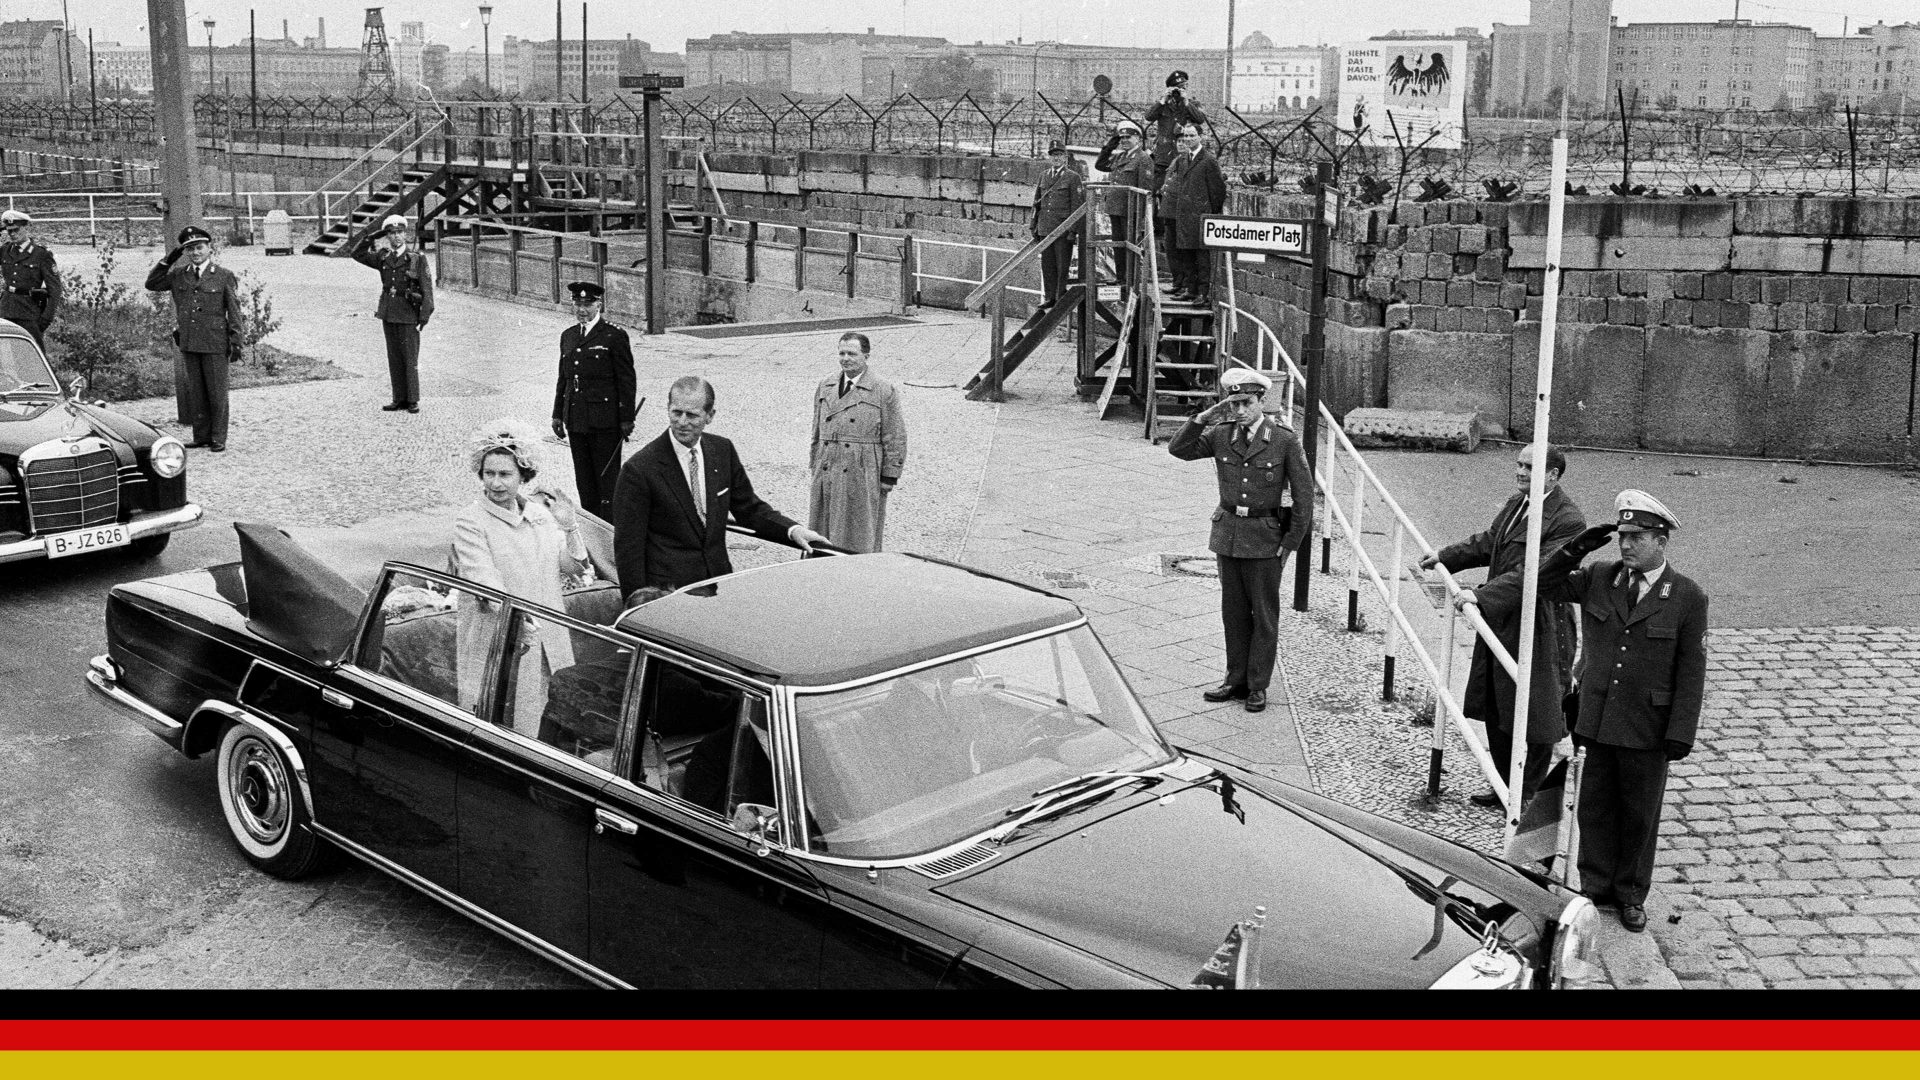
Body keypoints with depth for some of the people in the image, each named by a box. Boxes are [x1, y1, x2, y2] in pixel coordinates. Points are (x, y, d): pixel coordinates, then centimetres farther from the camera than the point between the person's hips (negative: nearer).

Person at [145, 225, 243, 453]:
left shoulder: (224, 276, -1)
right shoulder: (178, 275, 10)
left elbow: (234, 311, 0)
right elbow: (151, 284, 15)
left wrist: (236, 342, -4)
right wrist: (167, 261, 4)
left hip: (215, 344, -4)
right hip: (188, 344, 4)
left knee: (217, 393, 1)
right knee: (196, 392, 9)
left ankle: (218, 439, 7)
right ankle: (201, 436, 17)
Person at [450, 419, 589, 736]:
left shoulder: (539, 511, 6)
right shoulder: (470, 522, -12)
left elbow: (574, 566, 12)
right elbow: (485, 583, -25)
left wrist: (569, 525, -7)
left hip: (540, 642, 6)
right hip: (495, 643, -5)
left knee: (528, 729, 16)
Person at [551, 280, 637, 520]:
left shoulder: (615, 336, -6)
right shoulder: (568, 336, 14)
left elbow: (626, 381, -7)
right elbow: (563, 379, 18)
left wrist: (626, 419, -10)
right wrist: (558, 414, 14)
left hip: (604, 421, -6)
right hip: (576, 420, 6)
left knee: (607, 477, -3)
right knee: (584, 479, 11)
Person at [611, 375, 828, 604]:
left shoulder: (723, 451, 5)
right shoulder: (639, 469, -11)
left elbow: (749, 509, 14)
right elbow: (628, 547, -8)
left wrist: (792, 531, -2)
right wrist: (638, 602, -11)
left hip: (719, 582, 5)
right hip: (667, 590, -4)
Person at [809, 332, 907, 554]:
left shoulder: (885, 391, -3)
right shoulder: (824, 387, 13)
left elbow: (895, 438, -4)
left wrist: (889, 477, -7)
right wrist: (814, 466, 15)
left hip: (863, 475, -5)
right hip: (826, 473, 5)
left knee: (860, 539, 0)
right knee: (823, 536, 7)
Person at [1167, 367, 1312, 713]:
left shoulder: (1284, 440, -10)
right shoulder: (1221, 435, 1)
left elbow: (1303, 495, -7)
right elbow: (1178, 449, -2)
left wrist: (1290, 543, -8)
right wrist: (1203, 418, -15)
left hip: (1265, 537, -4)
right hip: (1228, 532, 4)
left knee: (1264, 613, 5)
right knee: (1234, 611, 12)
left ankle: (1258, 685, 14)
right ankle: (1236, 680, 22)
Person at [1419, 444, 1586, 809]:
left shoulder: (1566, 520, -20)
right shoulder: (1515, 504, 8)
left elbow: (1534, 573, -27)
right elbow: (1488, 543, 24)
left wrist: (1481, 596, -32)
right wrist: (1446, 556, 18)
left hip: (1538, 631, -9)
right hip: (1499, 622, 9)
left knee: (1532, 715, 5)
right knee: (1496, 711, 17)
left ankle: (1529, 796, 19)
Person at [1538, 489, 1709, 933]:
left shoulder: (1687, 597, -8)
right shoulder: (1599, 578, 2)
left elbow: (1691, 671, -6)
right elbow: (1546, 584, 6)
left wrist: (1681, 733, -10)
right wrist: (1576, 548, -9)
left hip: (1647, 729, -3)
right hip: (1599, 721, 3)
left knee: (1640, 813, 11)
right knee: (1596, 807, 11)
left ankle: (1631, 895, 27)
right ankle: (1595, 888, 26)